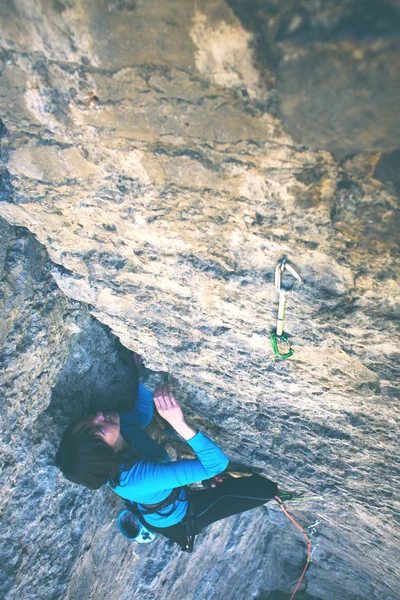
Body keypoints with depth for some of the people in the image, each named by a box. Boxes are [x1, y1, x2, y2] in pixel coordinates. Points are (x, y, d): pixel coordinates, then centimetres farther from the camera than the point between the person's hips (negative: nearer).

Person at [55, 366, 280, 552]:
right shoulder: (138, 476, -44)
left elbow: (143, 413, -5)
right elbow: (217, 463, -44)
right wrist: (179, 423, -57)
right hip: (176, 519, -6)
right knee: (266, 487, -9)